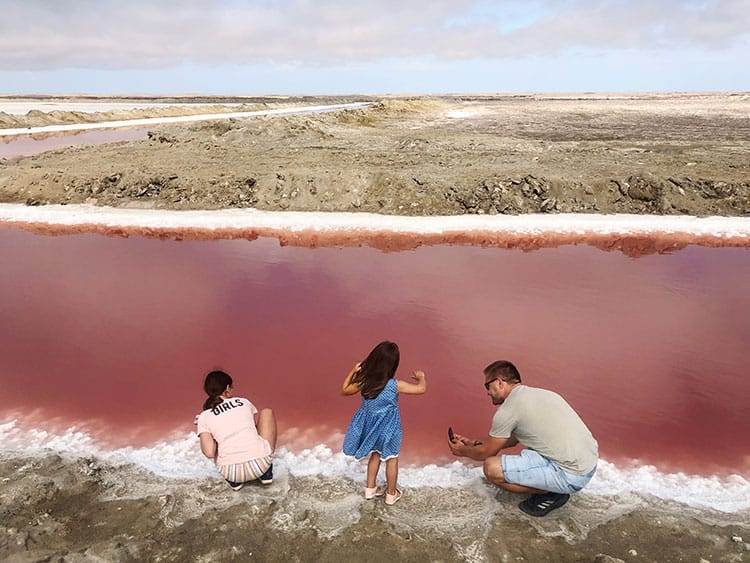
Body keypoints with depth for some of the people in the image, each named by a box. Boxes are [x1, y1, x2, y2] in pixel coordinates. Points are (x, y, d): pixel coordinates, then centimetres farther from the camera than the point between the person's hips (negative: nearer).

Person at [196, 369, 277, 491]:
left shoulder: (204, 417, 5)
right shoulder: (244, 402, 10)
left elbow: (209, 452, -7)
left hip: (230, 472, 1)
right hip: (261, 463, -1)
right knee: (267, 412, 24)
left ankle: (234, 480, 17)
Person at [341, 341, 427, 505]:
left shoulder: (363, 381, -19)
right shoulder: (394, 385, -29)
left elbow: (344, 390, -1)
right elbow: (422, 389, -21)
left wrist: (353, 371, 7)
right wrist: (421, 377, 0)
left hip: (370, 424, 4)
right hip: (387, 427, -4)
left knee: (375, 454, 28)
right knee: (391, 458, 20)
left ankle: (370, 488, 41)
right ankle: (391, 494, 36)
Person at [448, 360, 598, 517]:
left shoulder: (507, 411, -12)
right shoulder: (539, 393, 15)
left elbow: (486, 452, 3)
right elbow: (512, 440, 28)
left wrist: (463, 451, 23)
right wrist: (473, 443, 32)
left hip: (572, 475, -9)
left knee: (492, 468, -11)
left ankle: (550, 494, 0)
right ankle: (552, 486, 16)